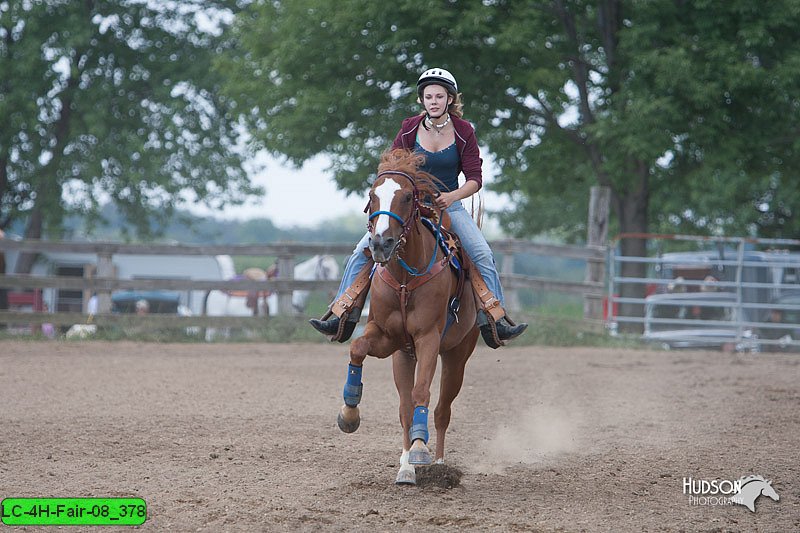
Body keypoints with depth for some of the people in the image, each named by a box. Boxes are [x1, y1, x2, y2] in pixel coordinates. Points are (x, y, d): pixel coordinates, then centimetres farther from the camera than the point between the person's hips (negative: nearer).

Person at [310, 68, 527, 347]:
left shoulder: (464, 132, -5)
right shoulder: (409, 129, -2)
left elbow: (475, 179, -7)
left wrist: (452, 196, -25)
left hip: (449, 205, -1)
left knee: (483, 255, -21)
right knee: (363, 251, -13)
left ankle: (495, 321, -15)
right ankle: (342, 317, -7)